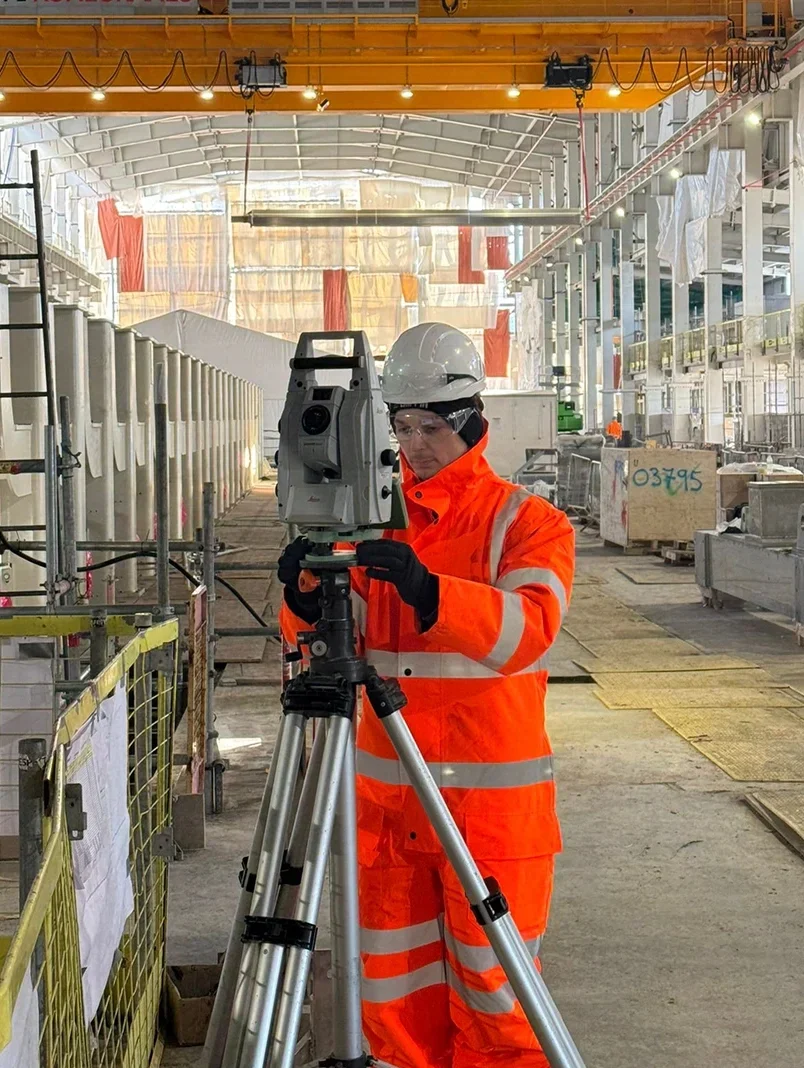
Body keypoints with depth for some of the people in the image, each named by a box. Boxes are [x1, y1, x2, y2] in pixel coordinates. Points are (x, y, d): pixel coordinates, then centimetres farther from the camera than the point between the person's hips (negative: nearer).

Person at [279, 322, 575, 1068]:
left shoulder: (528, 523, -3)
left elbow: (527, 630, -21)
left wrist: (429, 591, -36)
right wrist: (307, 603, -21)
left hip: (494, 796, -4)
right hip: (387, 794, 4)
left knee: (492, 991, 4)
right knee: (394, 987, 13)